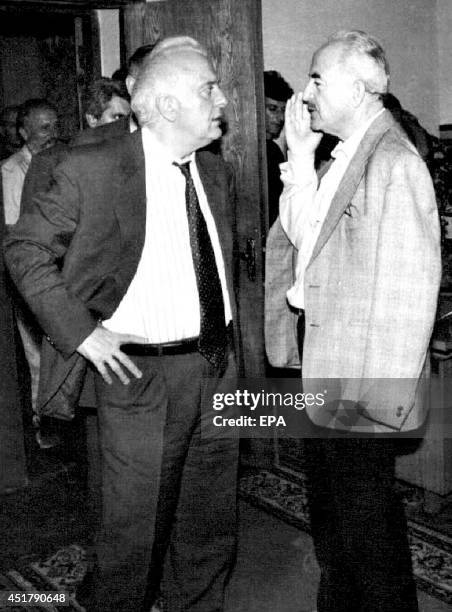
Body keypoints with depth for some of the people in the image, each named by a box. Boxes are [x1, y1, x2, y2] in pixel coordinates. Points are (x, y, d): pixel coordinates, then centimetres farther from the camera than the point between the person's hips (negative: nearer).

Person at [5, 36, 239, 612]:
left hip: (217, 370, 6)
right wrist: (82, 332, -13)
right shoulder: (92, 169, -11)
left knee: (211, 531, 19)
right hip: (140, 373, -5)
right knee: (134, 534, 8)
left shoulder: (217, 172, 8)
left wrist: (230, 345, 11)